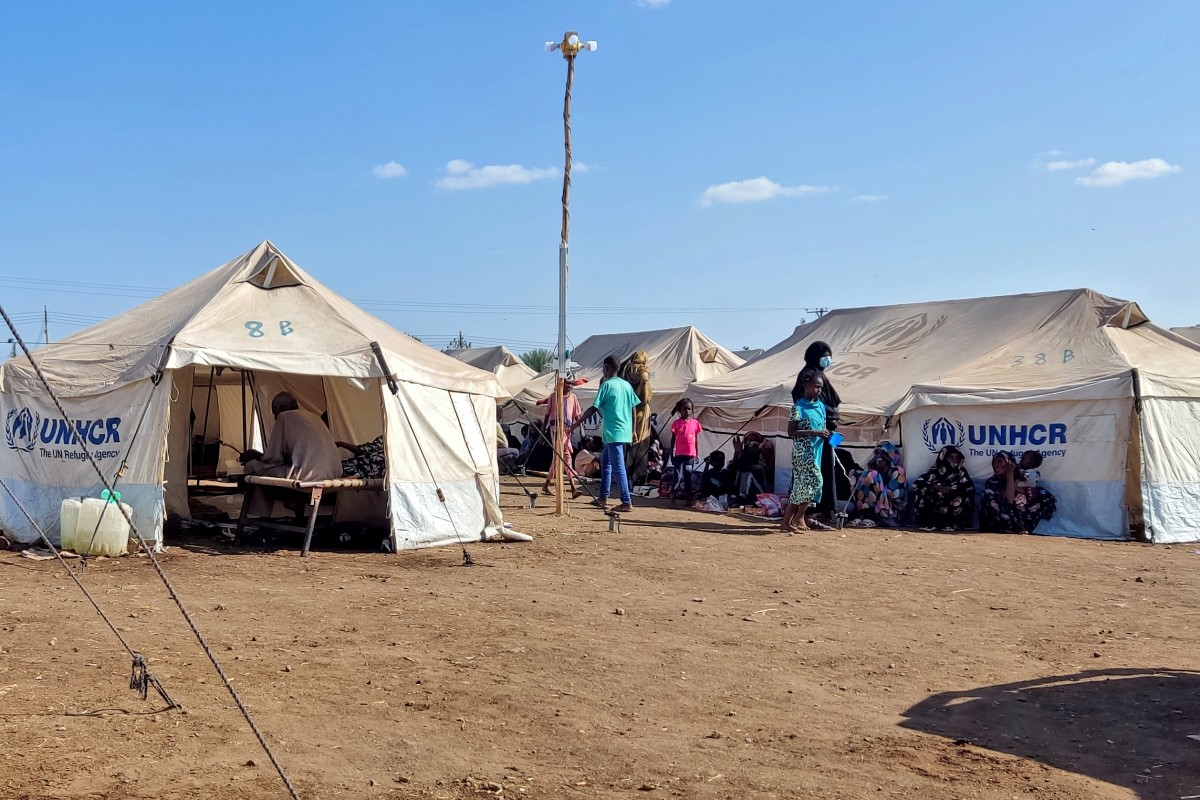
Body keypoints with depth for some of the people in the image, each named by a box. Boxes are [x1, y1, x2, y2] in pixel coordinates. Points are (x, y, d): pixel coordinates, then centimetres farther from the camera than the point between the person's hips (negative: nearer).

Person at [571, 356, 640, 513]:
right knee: (606, 462, 19)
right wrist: (633, 431, 20)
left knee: (618, 467, -8)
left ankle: (627, 503, -10)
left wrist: (577, 423, -1)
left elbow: (594, 408, -9)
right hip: (625, 432, 8)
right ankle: (603, 497, 22)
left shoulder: (607, 385, -8)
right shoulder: (626, 385, 12)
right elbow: (634, 408, 13)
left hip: (613, 432, -8)